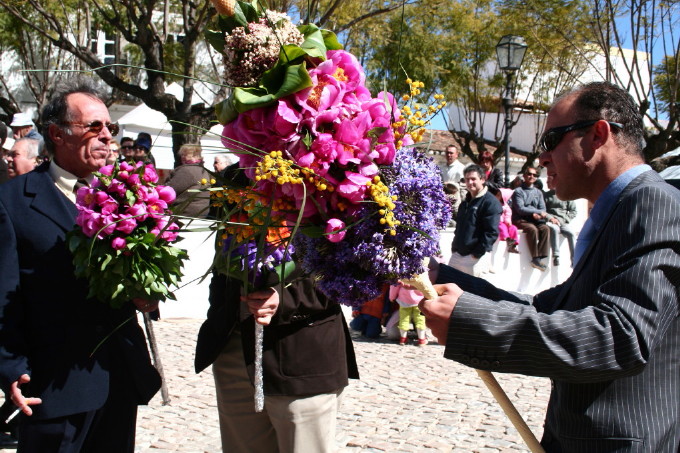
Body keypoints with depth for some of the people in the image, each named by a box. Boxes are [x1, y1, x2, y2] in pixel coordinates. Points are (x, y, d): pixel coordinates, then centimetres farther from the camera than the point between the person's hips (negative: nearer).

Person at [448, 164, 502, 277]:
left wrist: (478, 253, -20)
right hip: (457, 254, 8)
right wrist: (454, 247, 15)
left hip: (476, 257, -8)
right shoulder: (466, 202, 17)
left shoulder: (491, 202, -10)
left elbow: (492, 232, -17)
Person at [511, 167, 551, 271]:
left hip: (535, 220, 5)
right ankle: (535, 258, -29)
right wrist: (538, 212, -14)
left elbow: (543, 209, 8)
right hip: (520, 220, -5)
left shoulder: (538, 192, 17)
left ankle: (540, 257, -29)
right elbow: (520, 209, -12)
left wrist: (536, 215, -16)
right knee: (532, 229, -34)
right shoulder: (518, 191, -1)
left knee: (545, 228, -25)